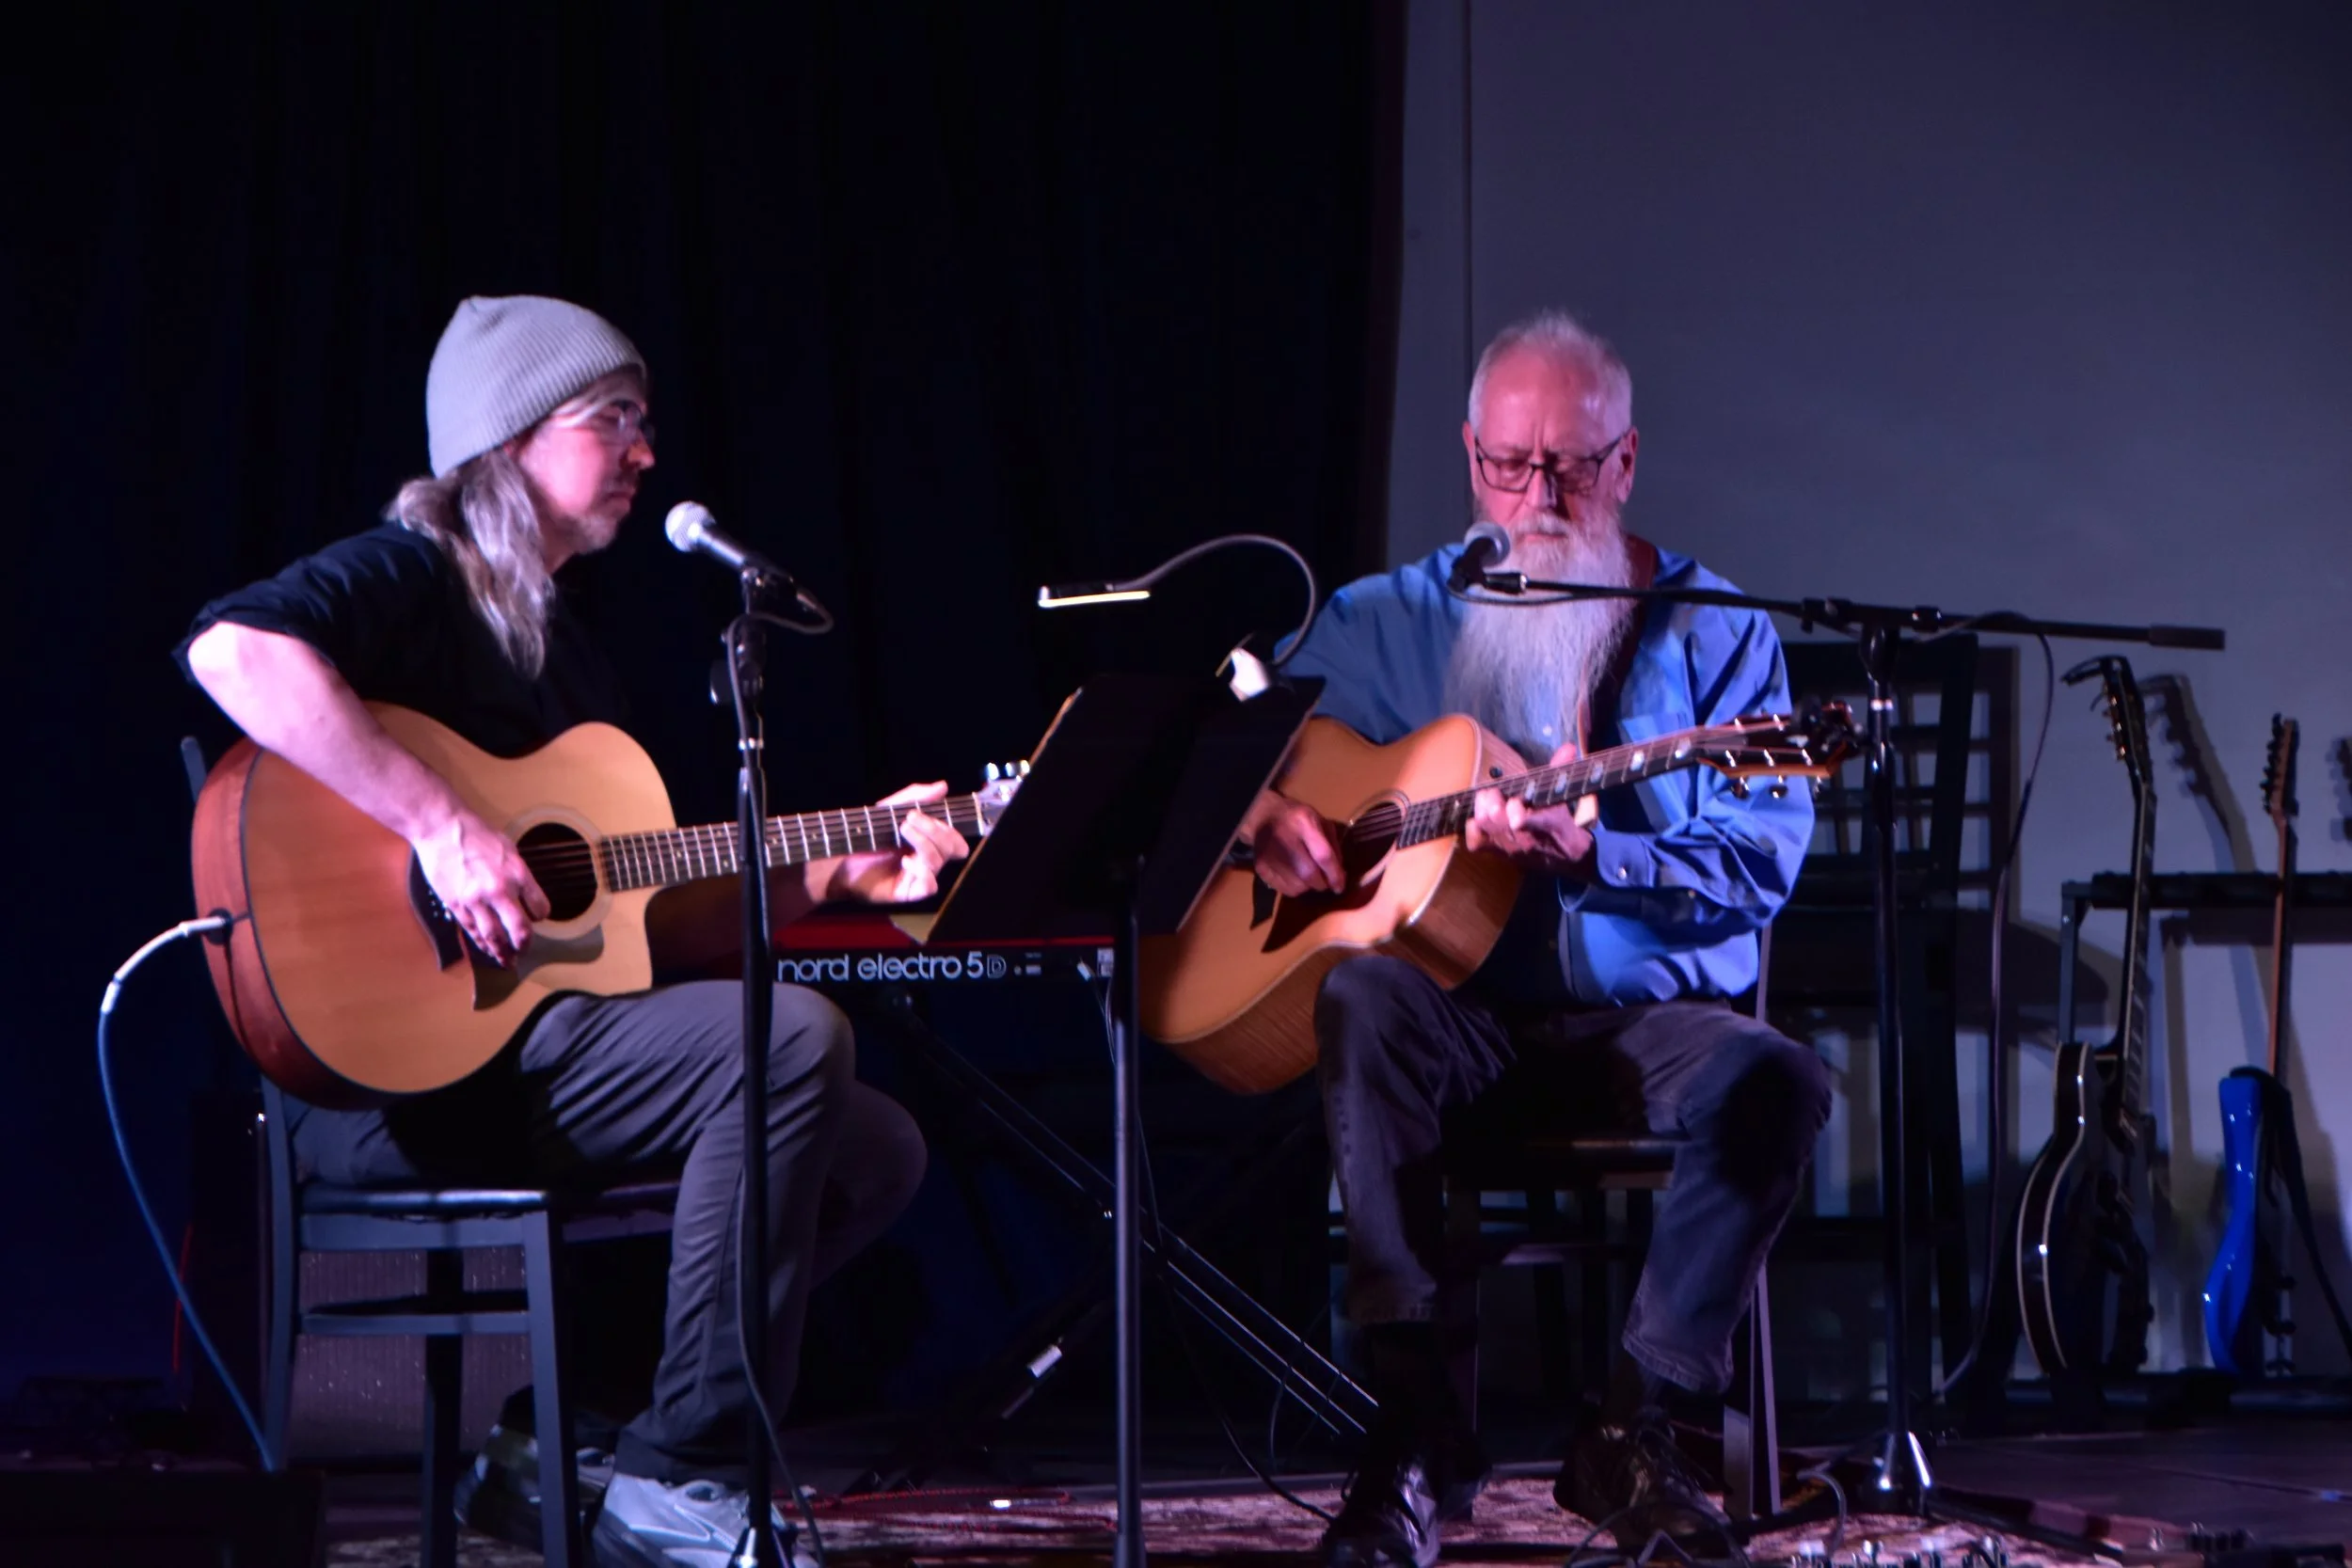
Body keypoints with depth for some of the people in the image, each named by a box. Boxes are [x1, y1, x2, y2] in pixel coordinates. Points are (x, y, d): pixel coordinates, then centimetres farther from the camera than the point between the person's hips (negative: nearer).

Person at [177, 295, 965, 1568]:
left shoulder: (559, 646, 23)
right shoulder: (406, 578, -6)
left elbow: (654, 920, 23)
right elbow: (230, 651, -30)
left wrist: (837, 874, 10)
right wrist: (439, 827, -31)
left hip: (537, 1042, 10)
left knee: (876, 1151, 6)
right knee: (791, 1037, -24)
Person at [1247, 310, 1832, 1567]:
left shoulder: (1715, 633, 6)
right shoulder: (1391, 622, 11)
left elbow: (1760, 869, -5)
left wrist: (1589, 858, -22)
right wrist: (1258, 812, -8)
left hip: (1647, 1014, 0)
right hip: (1466, 1023, 1)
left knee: (1775, 1083, -33)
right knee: (1362, 1000, -35)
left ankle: (1629, 1423, -21)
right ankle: (1414, 1433, -34)